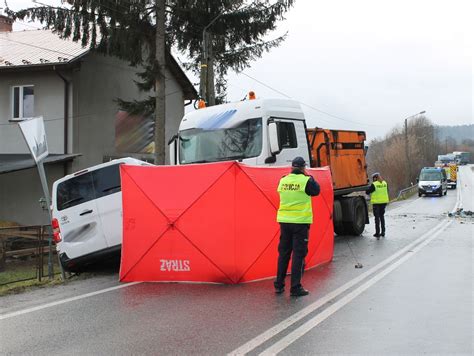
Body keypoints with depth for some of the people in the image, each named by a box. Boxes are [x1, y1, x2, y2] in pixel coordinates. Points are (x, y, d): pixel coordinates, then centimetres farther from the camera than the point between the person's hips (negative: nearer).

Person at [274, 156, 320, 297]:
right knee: (298, 254, 0)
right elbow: (316, 190, 5)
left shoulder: (283, 180, 3)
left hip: (284, 220, 5)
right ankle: (295, 288, 0)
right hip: (300, 221, -5)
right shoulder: (306, 180, -10)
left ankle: (279, 285, 19)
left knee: (283, 252, 14)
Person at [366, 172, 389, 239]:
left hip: (376, 202, -5)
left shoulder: (374, 184, -13)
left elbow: (367, 192, -9)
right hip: (384, 202, 5)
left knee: (377, 217, 2)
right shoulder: (385, 183, 4)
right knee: (382, 216, 19)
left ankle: (377, 233, 2)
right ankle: (383, 232, 21)